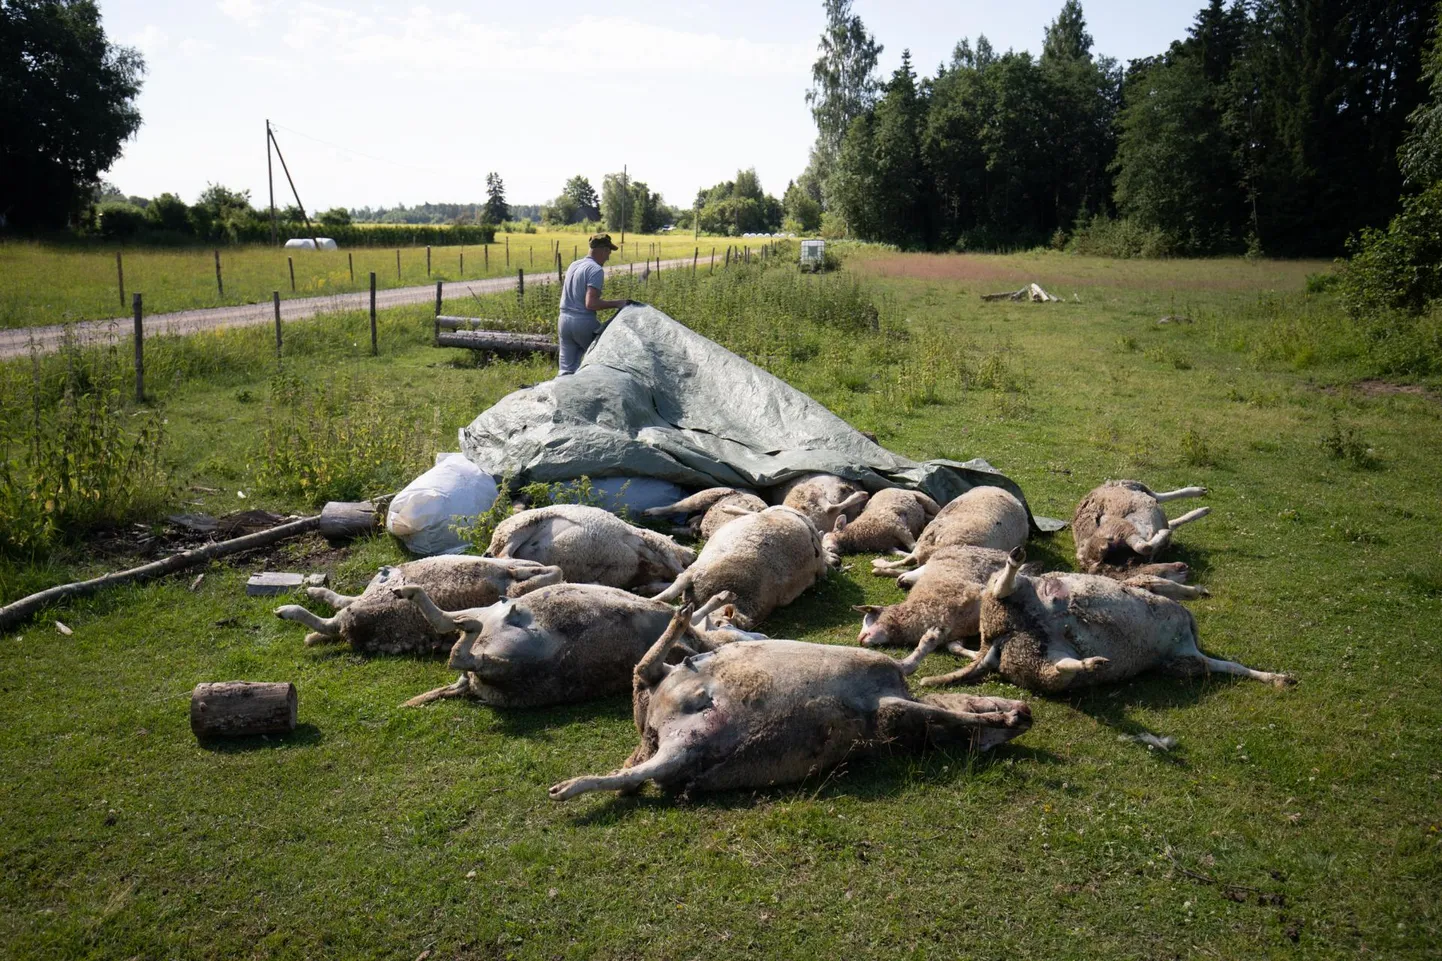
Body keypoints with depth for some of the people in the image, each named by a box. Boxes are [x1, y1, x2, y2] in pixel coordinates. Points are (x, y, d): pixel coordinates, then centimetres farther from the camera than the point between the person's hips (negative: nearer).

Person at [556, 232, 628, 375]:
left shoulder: (573, 265, 16)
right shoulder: (596, 270, -12)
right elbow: (590, 303, -22)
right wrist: (616, 303, -14)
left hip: (564, 320, 8)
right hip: (584, 322, -8)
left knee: (567, 369, 7)